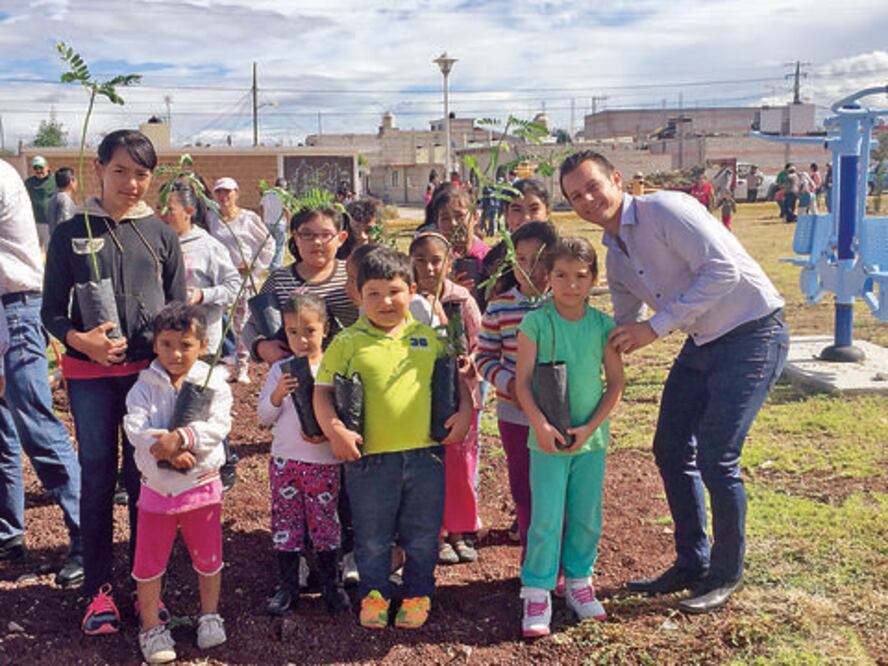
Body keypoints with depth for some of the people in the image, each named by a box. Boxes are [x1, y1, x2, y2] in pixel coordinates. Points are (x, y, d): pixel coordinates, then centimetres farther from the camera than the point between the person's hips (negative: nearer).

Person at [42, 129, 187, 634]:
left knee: (144, 477, 7)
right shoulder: (72, 234, 2)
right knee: (97, 477, 5)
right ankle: (99, 588, 17)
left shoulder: (162, 235, 5)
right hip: (90, 374, 0)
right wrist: (81, 340, -18)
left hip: (150, 370, 1)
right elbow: (51, 310, 2)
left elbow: (179, 308, 9)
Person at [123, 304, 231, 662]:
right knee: (149, 562, 7)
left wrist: (180, 438, -33)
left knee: (208, 558, 12)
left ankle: (209, 616, 33)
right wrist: (168, 452, -31)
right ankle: (151, 627, 22)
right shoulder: (144, 386, -4)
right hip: (156, 486, 1)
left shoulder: (213, 383, -6)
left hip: (202, 484, 0)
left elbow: (218, 425, -20)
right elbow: (135, 428, -17)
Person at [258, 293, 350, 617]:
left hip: (324, 460, -2)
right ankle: (287, 586, 22)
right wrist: (278, 393, -16)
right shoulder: (280, 370, 2)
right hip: (284, 460, 2)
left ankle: (331, 584, 23)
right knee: (285, 521, 9)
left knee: (325, 520, 7)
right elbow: (263, 416, 2)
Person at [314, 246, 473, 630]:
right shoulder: (347, 342, -3)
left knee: (422, 535, 14)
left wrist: (465, 411, 1)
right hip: (370, 456, -2)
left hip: (425, 452, 2)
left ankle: (418, 594, 33)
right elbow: (322, 390, -4)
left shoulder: (428, 337, 6)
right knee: (372, 537, 12)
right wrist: (334, 429, -16)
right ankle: (374, 594, 32)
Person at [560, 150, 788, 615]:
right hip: (702, 342, 9)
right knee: (671, 451, 8)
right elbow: (623, 330, 18)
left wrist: (656, 326, -24)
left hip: (751, 333, -9)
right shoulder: (614, 255, 9)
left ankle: (726, 576, 11)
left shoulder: (663, 210, -17)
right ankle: (691, 565, 25)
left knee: (716, 458, -10)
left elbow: (724, 269, -26)